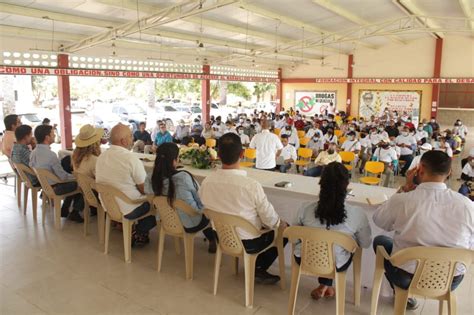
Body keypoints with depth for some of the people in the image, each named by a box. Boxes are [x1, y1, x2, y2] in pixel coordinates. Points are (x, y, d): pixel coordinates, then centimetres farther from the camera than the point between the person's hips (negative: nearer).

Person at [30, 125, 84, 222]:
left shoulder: (33, 153, -3)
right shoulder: (51, 154, -29)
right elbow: (63, 176, -25)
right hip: (54, 188, -9)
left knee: (72, 182, 25)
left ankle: (65, 210, 27)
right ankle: (75, 213, 12)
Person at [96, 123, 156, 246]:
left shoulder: (101, 157, 0)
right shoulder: (131, 159, -22)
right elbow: (144, 189, -16)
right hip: (126, 210, -7)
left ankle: (134, 230, 17)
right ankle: (137, 234, 12)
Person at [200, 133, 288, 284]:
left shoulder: (206, 182, -16)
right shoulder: (251, 185, -30)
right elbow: (269, 219, -17)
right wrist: (280, 223, 6)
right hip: (248, 242, -5)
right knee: (285, 228, 18)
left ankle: (257, 267, 25)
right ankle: (258, 270, 18)